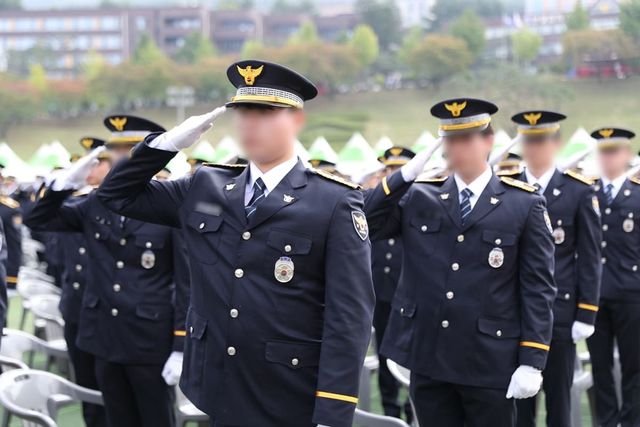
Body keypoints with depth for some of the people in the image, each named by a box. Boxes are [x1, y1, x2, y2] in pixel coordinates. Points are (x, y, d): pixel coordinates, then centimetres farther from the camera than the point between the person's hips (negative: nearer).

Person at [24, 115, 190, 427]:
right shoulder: (95, 204, 6)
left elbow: (186, 283, -10)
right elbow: (37, 220, 11)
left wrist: (181, 347, -13)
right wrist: (67, 182, -4)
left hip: (151, 340, -5)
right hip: (105, 337, 5)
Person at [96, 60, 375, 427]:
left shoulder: (336, 204, -8)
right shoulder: (205, 187, 7)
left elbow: (349, 317, -12)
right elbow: (119, 194, 15)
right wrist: (171, 141, 0)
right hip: (221, 395, 4)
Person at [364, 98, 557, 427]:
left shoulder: (524, 205, -1)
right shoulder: (418, 197, 6)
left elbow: (538, 289, -3)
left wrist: (532, 362, -9)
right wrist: (405, 175, -9)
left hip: (489, 363, -2)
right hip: (426, 357, 3)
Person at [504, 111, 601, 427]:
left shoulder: (580, 192, -1)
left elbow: (590, 259, -2)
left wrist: (586, 314, -7)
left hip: (560, 310, -1)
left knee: (558, 397, 8)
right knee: (518, 398, 6)